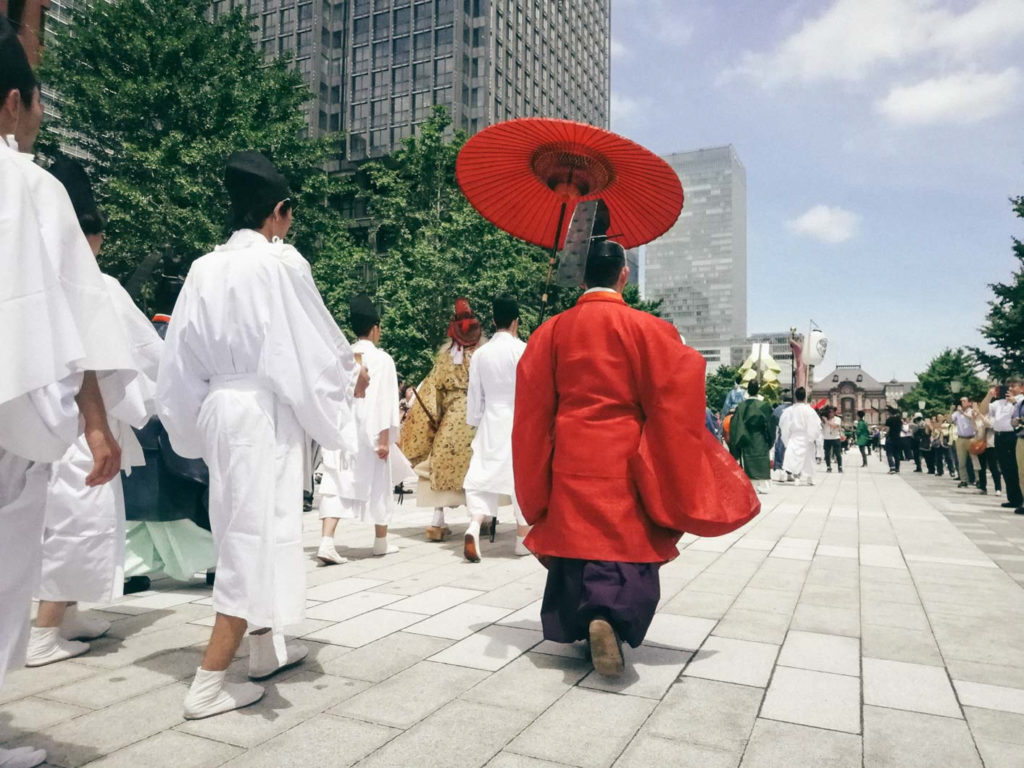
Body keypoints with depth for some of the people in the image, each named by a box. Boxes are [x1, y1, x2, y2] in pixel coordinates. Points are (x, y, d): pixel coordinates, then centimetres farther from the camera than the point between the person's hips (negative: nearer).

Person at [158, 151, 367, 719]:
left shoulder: (204, 269, 7)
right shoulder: (280, 262, -12)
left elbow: (183, 358, 9)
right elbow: (310, 341, -9)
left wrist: (197, 418, 20)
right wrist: (351, 376, 8)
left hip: (218, 407, 8)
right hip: (265, 410, -7)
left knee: (243, 527, 18)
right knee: (257, 530, -1)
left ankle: (266, 646, 33)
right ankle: (209, 683, 2)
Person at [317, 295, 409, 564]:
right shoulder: (381, 358, -7)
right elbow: (383, 400, -13)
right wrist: (384, 437, -13)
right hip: (369, 432, -4)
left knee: (336, 484, 1)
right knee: (378, 484, 11)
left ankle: (326, 542, -13)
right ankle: (381, 542, 25)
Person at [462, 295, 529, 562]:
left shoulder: (481, 353, 3)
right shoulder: (523, 350, -10)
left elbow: (475, 395, 8)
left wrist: (475, 421, 19)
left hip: (491, 422, 3)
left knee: (483, 474, 6)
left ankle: (474, 525, -16)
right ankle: (523, 537, 17)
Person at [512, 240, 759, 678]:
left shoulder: (552, 331, 2)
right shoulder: (645, 328, -6)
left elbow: (534, 407, 2)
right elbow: (671, 398, -6)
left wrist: (538, 482, 10)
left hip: (570, 460, 3)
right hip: (623, 460, -3)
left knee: (577, 541, 15)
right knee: (626, 544, 3)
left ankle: (581, 623, 21)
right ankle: (610, 616, -20)